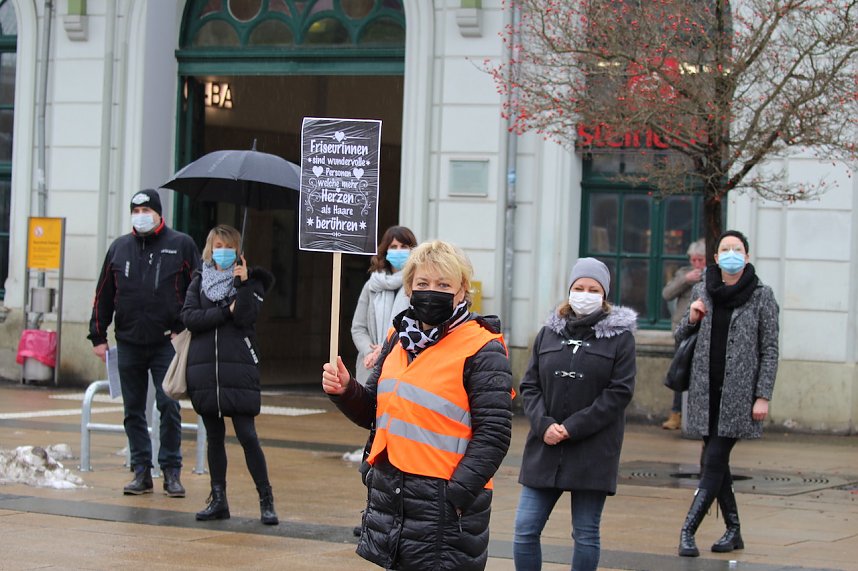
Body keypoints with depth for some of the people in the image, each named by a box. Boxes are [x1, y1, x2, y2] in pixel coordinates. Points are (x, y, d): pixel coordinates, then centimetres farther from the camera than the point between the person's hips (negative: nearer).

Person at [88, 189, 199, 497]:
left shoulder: (182, 245, 1)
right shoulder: (119, 247, 11)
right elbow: (103, 295, 13)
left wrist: (185, 329, -5)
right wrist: (98, 336, 9)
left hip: (167, 343, -3)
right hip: (128, 344, 4)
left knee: (169, 407, -5)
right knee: (133, 410, 6)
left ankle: (171, 471, 4)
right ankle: (141, 471, 12)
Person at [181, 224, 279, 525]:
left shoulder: (250, 281, 6)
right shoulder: (199, 283, 14)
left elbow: (245, 318, -10)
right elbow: (188, 317, -2)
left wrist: (243, 284, -16)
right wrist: (226, 311, -8)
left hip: (239, 370, -3)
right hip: (204, 369, 3)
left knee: (247, 435, -8)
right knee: (214, 436, 8)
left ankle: (266, 500, -2)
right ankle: (218, 499, 15)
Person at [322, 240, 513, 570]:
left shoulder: (481, 351, -9)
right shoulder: (398, 339, 13)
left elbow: (494, 433, -13)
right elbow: (374, 413, 22)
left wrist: (457, 493, -20)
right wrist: (345, 391, 2)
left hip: (445, 505, -7)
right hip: (390, 494, 7)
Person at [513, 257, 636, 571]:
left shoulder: (620, 336, -1)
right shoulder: (549, 332, 10)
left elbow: (619, 392, -8)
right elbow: (530, 385, 8)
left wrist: (572, 428, -13)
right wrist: (544, 424, -11)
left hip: (593, 451, -3)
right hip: (544, 447, 3)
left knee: (586, 534, 5)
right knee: (525, 530, 0)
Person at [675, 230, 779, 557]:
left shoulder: (762, 296, -2)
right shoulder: (701, 292, 8)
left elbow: (770, 350, -2)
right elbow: (681, 338, 17)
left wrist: (763, 396, -9)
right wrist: (691, 319, -5)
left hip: (739, 392, -4)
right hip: (706, 390, 4)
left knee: (713, 462, -9)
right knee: (714, 462, 7)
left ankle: (687, 530, -9)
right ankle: (733, 531, 18)